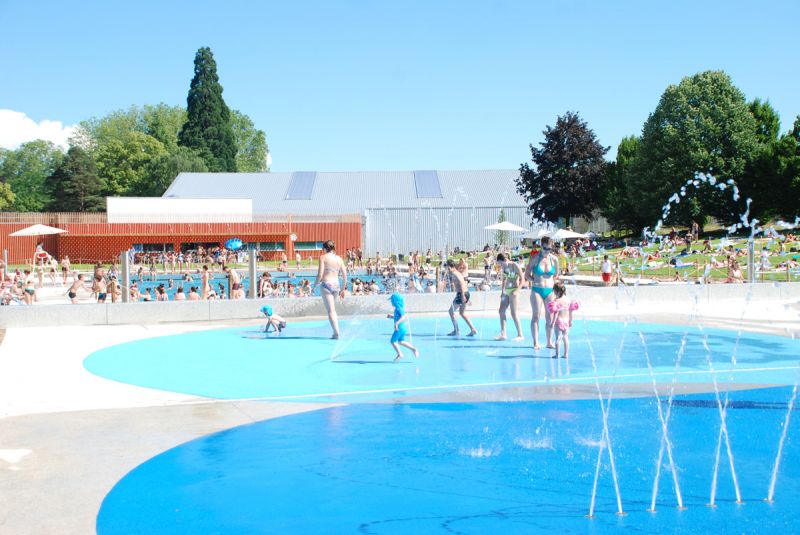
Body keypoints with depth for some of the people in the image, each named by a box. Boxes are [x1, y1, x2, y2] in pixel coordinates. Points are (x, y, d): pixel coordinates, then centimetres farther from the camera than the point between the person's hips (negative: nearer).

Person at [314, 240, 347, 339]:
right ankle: (335, 333, 19)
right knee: (333, 310, 20)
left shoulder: (323, 257, -3)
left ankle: (336, 333, -10)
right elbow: (345, 276, 10)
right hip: (336, 285, 5)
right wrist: (342, 289, 19)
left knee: (330, 311, -3)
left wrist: (315, 285, 3)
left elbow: (320, 274, -11)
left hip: (326, 284, -5)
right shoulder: (339, 258, 10)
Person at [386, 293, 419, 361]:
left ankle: (399, 354, 3)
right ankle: (414, 349, 10)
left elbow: (404, 317, -27)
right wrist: (391, 316, 19)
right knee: (401, 341, 17)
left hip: (400, 327, -10)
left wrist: (397, 323, -36)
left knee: (393, 341, 0)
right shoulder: (398, 308, 14)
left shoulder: (398, 308, -17)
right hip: (403, 327, 10)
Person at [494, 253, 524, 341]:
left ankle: (520, 335, -1)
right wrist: (502, 291, 13)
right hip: (506, 291, 8)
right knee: (501, 311, 4)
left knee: (513, 313, -9)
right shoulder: (504, 267, 8)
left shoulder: (515, 266, -12)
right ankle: (503, 334, 10)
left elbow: (522, 279, -12)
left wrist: (516, 291, -19)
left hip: (513, 290, -8)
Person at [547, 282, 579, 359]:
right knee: (566, 337, 12)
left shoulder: (557, 301, -14)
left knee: (558, 338, 0)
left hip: (559, 321, -5)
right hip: (566, 322, 5)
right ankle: (566, 354, 15)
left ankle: (557, 354, 2)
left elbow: (556, 313, -16)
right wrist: (570, 321, 18)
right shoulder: (568, 300, 4)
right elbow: (570, 313, 9)